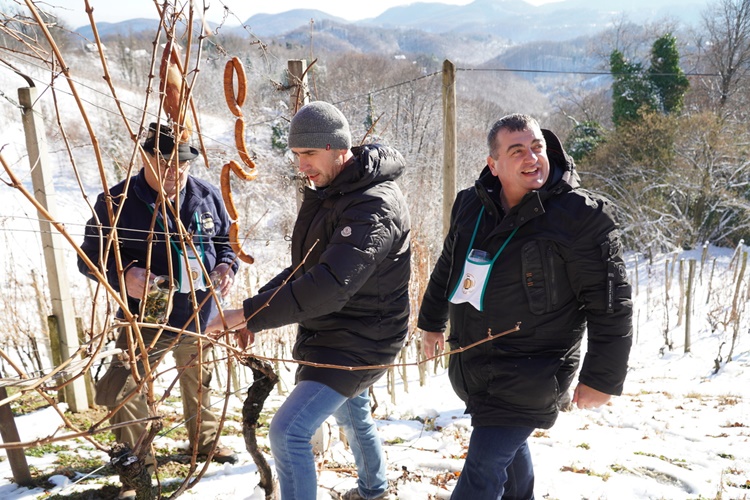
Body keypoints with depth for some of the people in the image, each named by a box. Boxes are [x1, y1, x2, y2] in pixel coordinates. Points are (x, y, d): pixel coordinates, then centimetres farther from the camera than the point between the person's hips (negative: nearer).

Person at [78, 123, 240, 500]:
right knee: (127, 395, -6)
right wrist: (122, 275, -30)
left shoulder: (207, 196, -4)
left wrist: (226, 265, -12)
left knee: (199, 383, 23)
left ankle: (204, 442, 47)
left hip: (200, 315, 4)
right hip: (145, 321, -3)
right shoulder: (117, 201, -14)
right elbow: (90, 258, -10)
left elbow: (226, 239, 10)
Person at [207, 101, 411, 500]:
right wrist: (258, 309, -6)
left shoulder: (374, 206, -26)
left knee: (289, 431, -15)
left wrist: (249, 313, -35)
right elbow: (303, 268, 9)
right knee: (352, 416, 29)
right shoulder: (326, 193, 4)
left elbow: (330, 285, -37)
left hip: (359, 342, -10)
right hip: (330, 333, 10)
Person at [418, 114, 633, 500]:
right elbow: (448, 266, 16)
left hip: (529, 376, -6)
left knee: (483, 466, -7)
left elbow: (610, 306, -14)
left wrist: (602, 378, -12)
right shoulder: (470, 205, 0)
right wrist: (432, 321, 24)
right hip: (470, 362, 6)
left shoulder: (583, 217, -18)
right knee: (508, 445, 27)